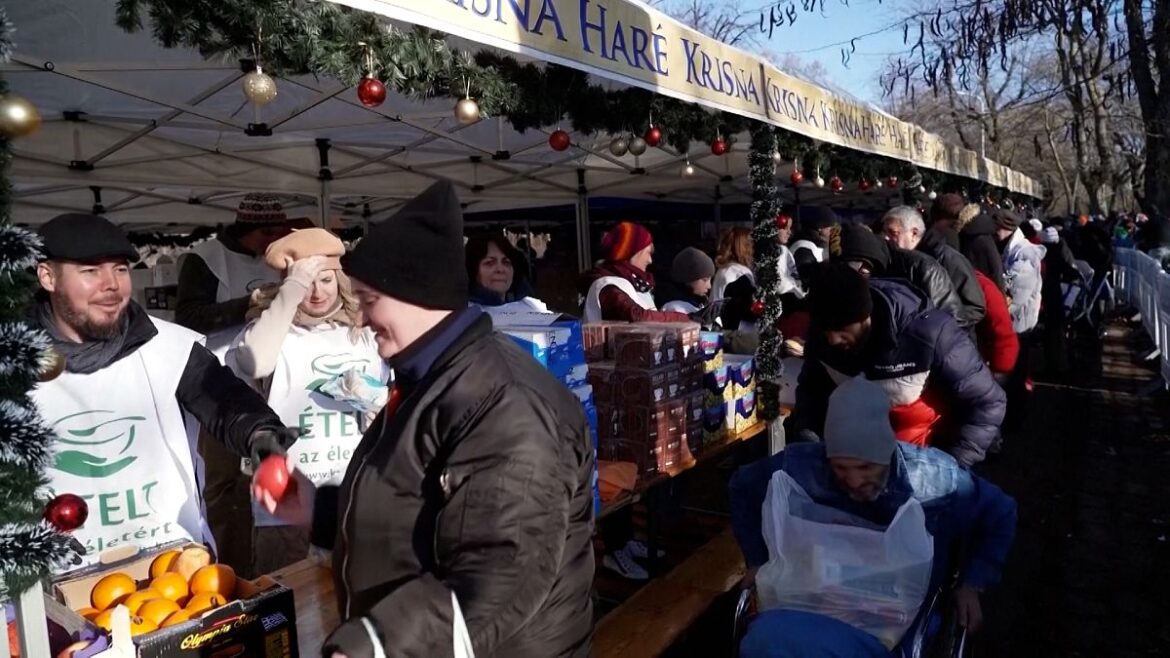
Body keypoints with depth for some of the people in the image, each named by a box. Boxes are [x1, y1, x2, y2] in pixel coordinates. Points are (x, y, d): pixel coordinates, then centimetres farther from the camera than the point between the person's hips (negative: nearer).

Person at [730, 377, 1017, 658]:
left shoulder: (938, 480, -13)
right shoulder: (799, 468, -14)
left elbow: (1000, 514, 8)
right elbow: (743, 487, 8)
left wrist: (972, 585, 0)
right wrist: (757, 561, 5)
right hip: (811, 607, 2)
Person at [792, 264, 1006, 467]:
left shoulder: (928, 333, -30)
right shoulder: (822, 334, -16)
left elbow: (987, 403, -18)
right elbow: (811, 387, 4)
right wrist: (806, 433, -12)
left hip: (927, 454, -3)